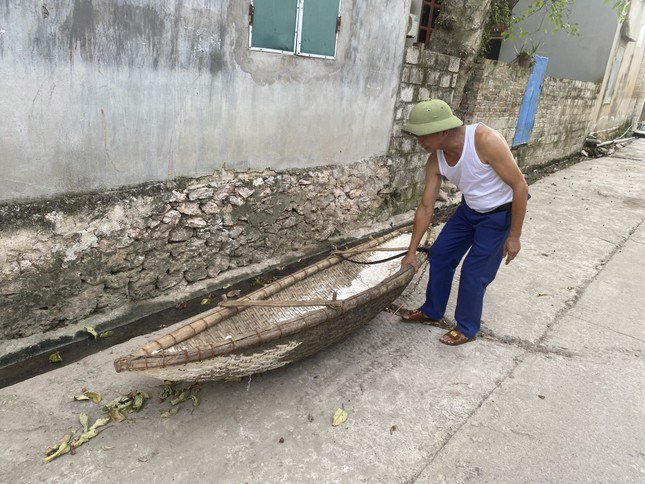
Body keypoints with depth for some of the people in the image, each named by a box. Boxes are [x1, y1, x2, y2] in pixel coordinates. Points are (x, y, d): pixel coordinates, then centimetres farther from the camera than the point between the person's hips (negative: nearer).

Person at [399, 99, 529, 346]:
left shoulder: (484, 140, -34)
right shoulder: (435, 160, -15)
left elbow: (520, 186, -26)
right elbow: (426, 208, -6)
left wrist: (514, 235, -21)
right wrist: (411, 251, -4)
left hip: (501, 213, -6)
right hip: (470, 208, 6)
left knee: (473, 271, -4)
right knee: (439, 254, 8)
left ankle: (467, 327, 19)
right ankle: (431, 311, 29)